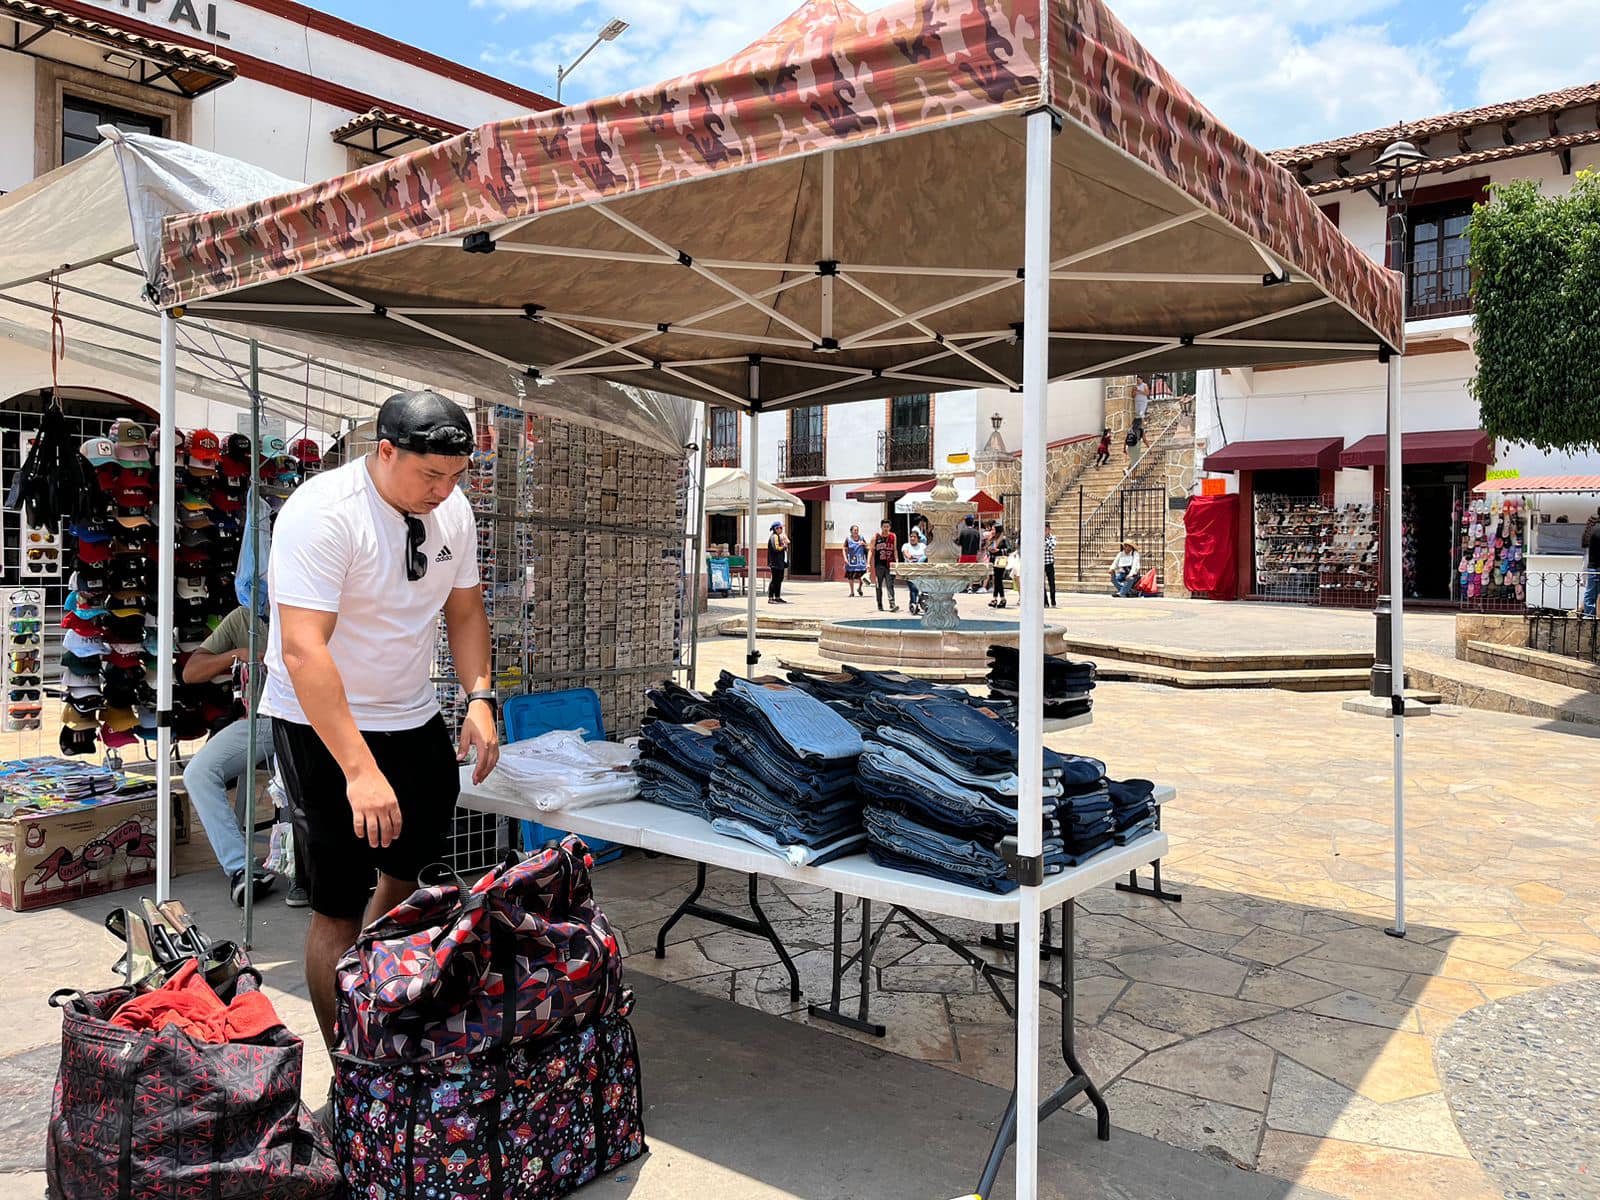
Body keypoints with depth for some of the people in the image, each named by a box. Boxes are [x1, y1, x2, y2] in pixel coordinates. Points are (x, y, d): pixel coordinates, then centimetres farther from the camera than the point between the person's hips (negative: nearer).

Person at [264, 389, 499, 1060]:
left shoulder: (452, 508, -2)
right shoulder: (322, 513, -24)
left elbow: (464, 609, 11)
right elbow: (302, 651, -30)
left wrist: (479, 696, -5)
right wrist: (360, 770, -36)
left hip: (414, 718, 7)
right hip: (323, 726, -7)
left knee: (414, 875, 15)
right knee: (339, 907, -2)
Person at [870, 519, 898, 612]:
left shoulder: (893, 536, 5)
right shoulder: (875, 537, -1)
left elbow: (895, 550, 13)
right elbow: (872, 552, 1)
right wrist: (870, 564, -6)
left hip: (890, 565, 0)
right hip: (879, 565, 0)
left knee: (890, 585, -8)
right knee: (879, 586, 8)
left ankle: (892, 604, -15)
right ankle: (879, 605, 18)